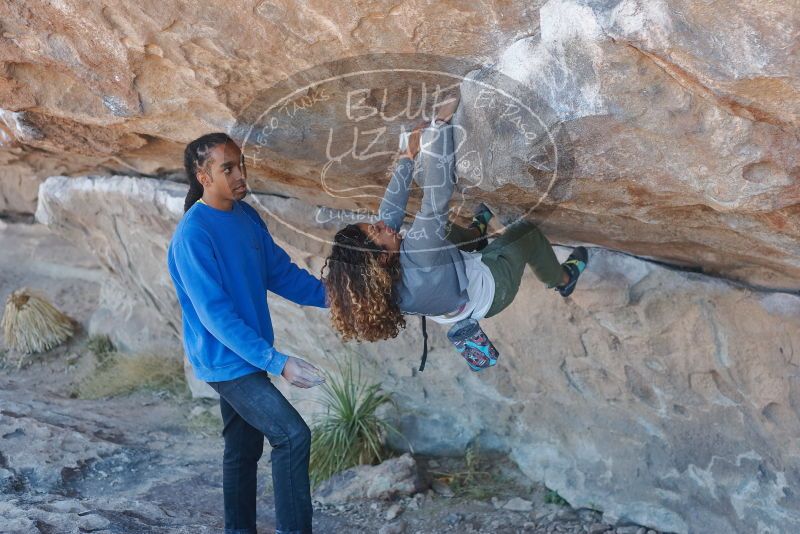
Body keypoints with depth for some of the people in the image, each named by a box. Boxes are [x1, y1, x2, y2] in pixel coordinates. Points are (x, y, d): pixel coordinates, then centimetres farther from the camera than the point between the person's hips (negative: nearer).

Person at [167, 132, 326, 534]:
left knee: (244, 449, 17)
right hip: (226, 361, -8)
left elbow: (281, 271, 9)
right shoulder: (193, 236, -22)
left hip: (248, 357, 8)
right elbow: (215, 314, -25)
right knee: (293, 436, -14)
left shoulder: (247, 216, 3)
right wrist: (275, 362, -28)